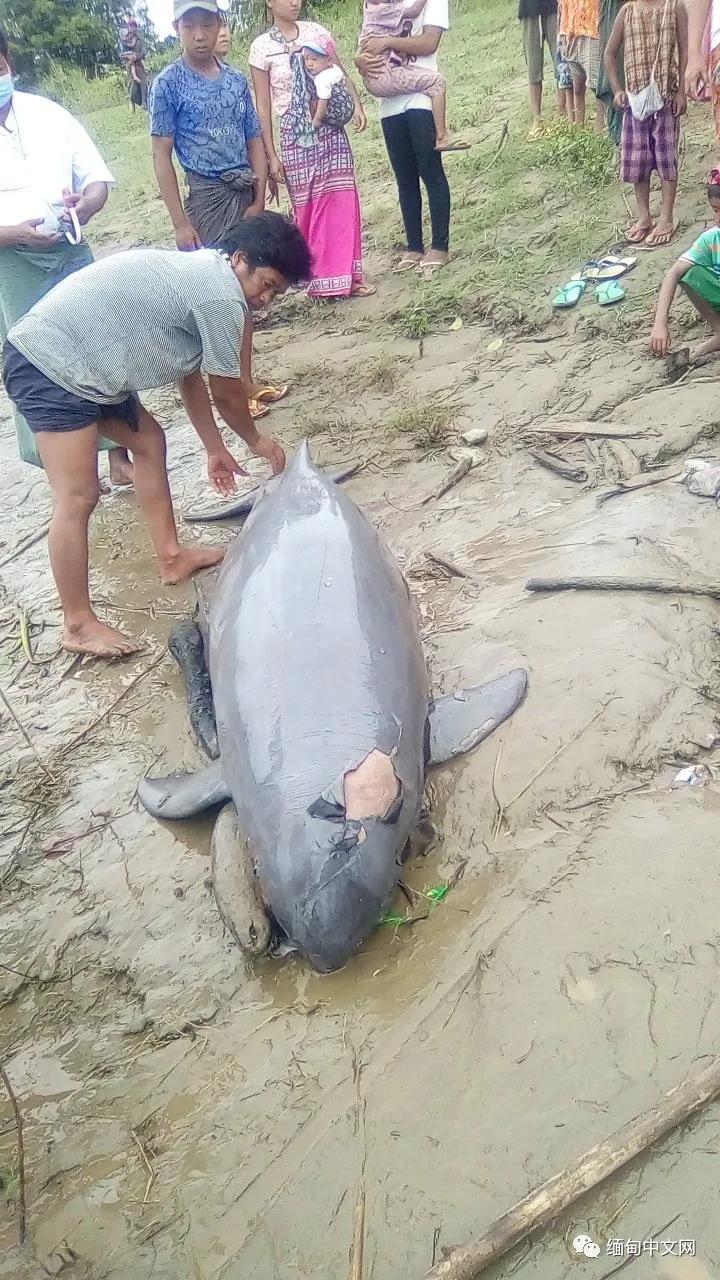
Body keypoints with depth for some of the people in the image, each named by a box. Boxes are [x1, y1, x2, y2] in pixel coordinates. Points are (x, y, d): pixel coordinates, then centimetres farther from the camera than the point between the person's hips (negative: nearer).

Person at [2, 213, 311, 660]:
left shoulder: (199, 275, 16)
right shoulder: (222, 296, -15)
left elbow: (191, 375, 21)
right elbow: (226, 393, -5)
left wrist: (216, 449, 24)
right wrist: (256, 440, 13)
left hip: (76, 363, 11)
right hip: (50, 363, -11)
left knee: (149, 441, 18)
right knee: (78, 498, -10)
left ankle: (172, 556, 28)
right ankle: (79, 625, -2)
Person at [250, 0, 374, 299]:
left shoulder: (317, 31, 6)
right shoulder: (262, 47, -3)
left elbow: (341, 73, 13)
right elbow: (263, 106, -2)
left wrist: (356, 105, -6)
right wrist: (271, 155, -5)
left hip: (331, 131, 3)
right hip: (295, 138, -3)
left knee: (342, 203, 2)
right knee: (307, 209, 4)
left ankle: (345, 277, 11)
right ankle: (320, 279, 16)